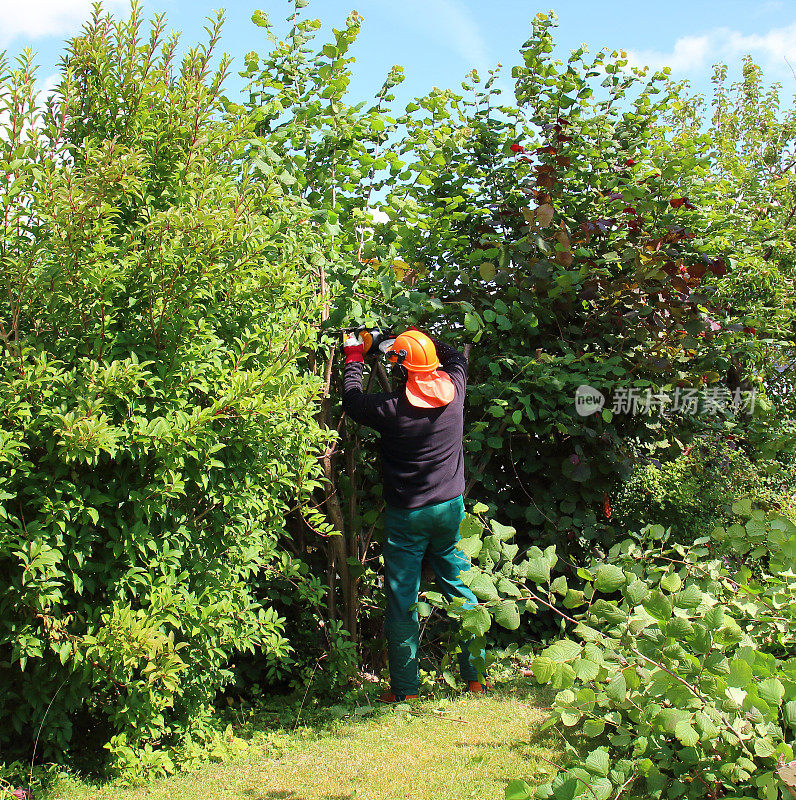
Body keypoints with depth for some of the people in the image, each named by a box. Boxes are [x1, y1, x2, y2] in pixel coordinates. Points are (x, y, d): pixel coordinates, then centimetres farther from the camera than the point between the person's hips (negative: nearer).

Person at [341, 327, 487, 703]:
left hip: (406, 516, -4)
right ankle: (475, 676, 22)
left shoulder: (392, 408, -18)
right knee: (461, 590, 14)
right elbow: (456, 357, 17)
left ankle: (404, 689, 15)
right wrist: (419, 340, 20)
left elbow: (353, 401, 1)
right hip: (451, 507, 4)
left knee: (402, 602, 7)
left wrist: (355, 355, 13)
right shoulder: (453, 389, -7)